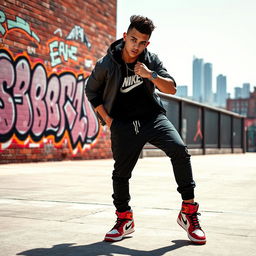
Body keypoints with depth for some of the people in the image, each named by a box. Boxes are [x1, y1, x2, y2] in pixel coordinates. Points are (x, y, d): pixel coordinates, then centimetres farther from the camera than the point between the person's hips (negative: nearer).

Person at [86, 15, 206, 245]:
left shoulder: (151, 60, 0)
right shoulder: (106, 65, -6)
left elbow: (172, 89, -3)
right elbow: (91, 92, 10)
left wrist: (150, 75, -19)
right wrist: (107, 119, 2)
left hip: (153, 117, 1)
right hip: (123, 124, 0)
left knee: (179, 150, -22)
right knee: (121, 173, 0)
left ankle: (189, 212, -11)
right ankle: (124, 220, 26)